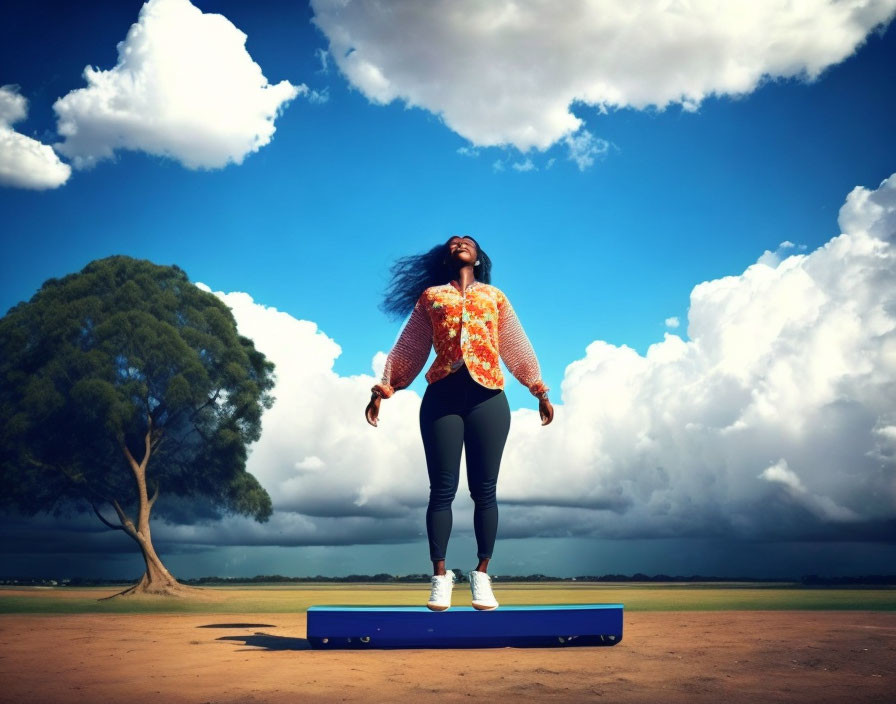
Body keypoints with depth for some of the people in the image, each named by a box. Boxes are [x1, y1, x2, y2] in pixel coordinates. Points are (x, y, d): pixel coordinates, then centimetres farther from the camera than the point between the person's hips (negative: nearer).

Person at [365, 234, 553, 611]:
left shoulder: (494, 295, 22)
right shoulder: (430, 296, 20)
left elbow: (517, 346, 19)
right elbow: (408, 348, 17)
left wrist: (540, 391, 14)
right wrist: (383, 389, 9)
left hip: (487, 396, 1)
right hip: (442, 395, 0)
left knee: (484, 489, -2)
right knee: (442, 489, -4)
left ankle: (481, 574, 4)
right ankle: (440, 576, -1)